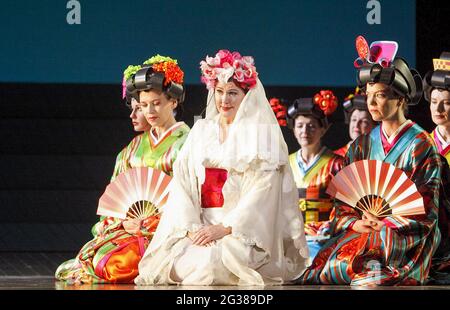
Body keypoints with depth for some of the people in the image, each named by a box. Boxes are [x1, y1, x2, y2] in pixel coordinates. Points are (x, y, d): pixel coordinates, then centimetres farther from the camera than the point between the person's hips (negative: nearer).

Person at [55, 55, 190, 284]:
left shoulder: (185, 142, 1)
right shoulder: (136, 145, 20)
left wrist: (146, 224, -15)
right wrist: (122, 221, -5)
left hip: (164, 229, -6)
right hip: (129, 226, 6)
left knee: (113, 262, -30)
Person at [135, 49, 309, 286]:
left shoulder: (262, 135, 4)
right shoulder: (200, 131, 17)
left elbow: (262, 191, -7)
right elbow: (182, 181, 7)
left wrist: (224, 229, -17)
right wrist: (191, 227, -10)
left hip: (244, 231, -3)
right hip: (200, 225, 3)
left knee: (217, 258, -32)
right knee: (177, 259, -27)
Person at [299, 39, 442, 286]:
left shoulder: (420, 146, 2)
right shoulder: (362, 145, 16)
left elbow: (425, 213, -3)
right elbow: (343, 201, 13)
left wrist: (381, 224, -13)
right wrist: (354, 223, -8)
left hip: (406, 238, -4)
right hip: (360, 231, 4)